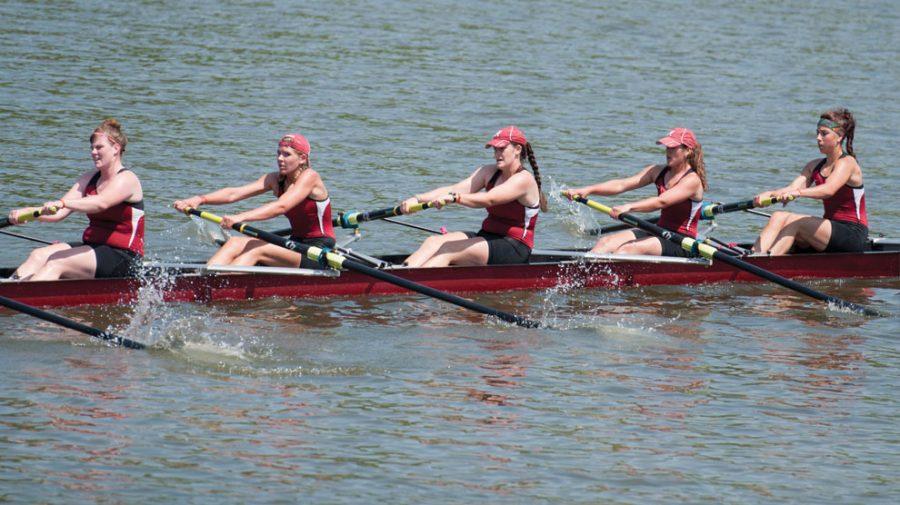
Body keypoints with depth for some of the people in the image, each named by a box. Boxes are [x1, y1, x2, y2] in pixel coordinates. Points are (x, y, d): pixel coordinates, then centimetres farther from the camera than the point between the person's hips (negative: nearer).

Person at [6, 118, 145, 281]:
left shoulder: (126, 179, -9)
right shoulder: (90, 178, 15)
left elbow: (100, 203, -31)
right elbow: (59, 213, 4)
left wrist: (63, 203, -46)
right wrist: (27, 212, -15)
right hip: (92, 247, 8)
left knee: (56, 263, -27)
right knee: (38, 256, -13)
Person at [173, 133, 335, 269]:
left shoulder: (309, 177, -14)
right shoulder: (275, 180, 8)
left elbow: (281, 206, -30)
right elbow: (234, 193, -3)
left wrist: (241, 217, -42)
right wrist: (200, 199, -19)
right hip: (296, 247, 8)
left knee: (256, 249, -27)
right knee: (235, 243, -11)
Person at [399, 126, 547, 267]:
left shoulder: (524, 180, -14)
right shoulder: (489, 172, 10)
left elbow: (489, 200, -31)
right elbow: (455, 189, -2)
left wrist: (454, 197, -46)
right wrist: (418, 199, -17)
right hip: (487, 237, 8)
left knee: (447, 250, -26)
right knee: (432, 242, -14)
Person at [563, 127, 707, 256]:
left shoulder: (692, 180, -13)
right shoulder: (658, 172, 10)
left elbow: (661, 202, -28)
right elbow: (621, 185, 0)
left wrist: (629, 207, -42)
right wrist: (588, 190, -14)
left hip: (682, 245, -7)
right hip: (659, 233, 7)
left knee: (628, 248, -29)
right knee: (606, 242, -12)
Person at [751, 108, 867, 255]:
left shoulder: (847, 163, -11)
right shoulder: (815, 166, 14)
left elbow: (828, 190, -31)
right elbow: (793, 188, -3)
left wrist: (798, 192, -49)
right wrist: (769, 194, -25)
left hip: (853, 234, -7)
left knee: (794, 221, -25)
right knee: (778, 217, -12)